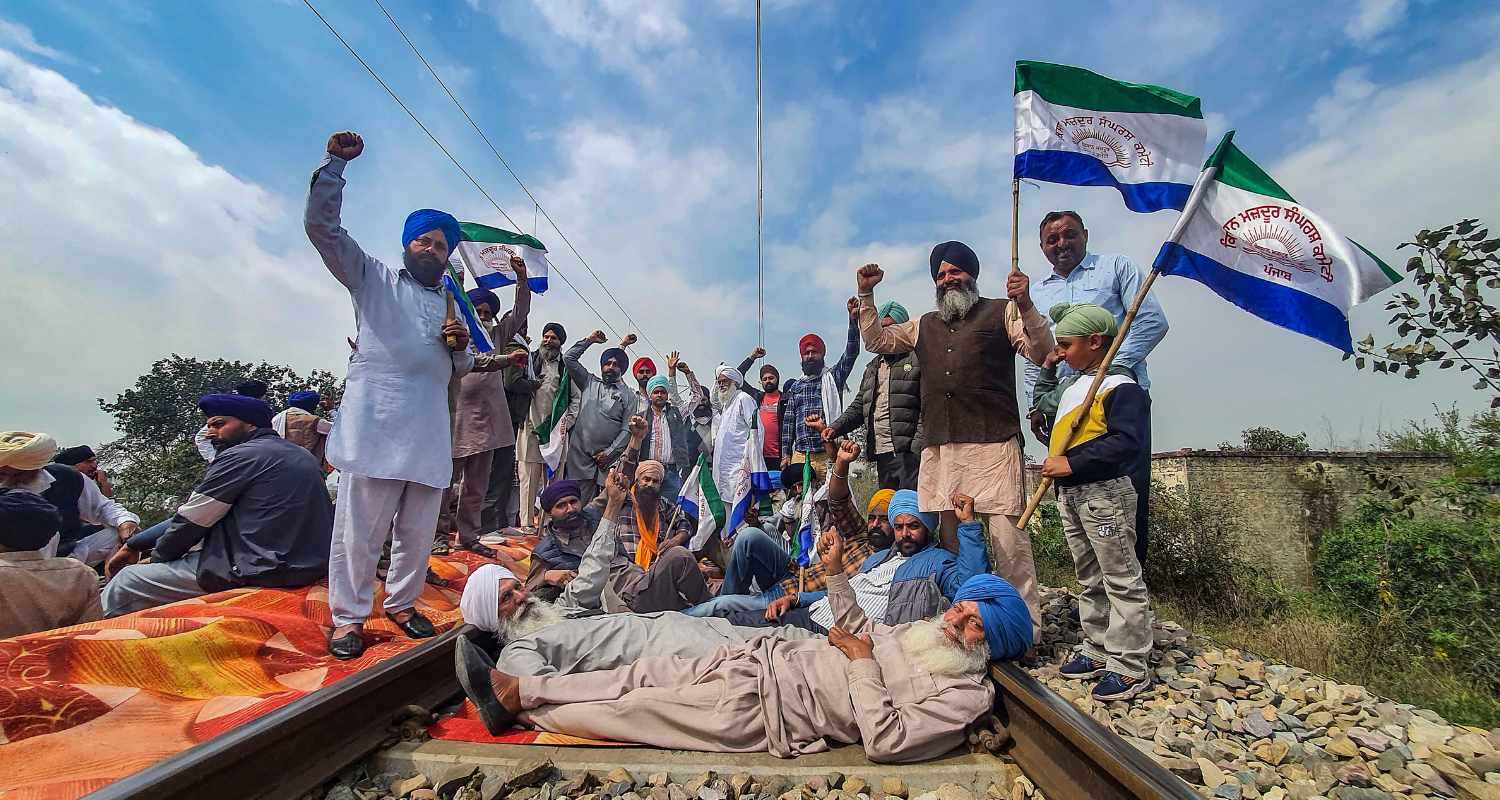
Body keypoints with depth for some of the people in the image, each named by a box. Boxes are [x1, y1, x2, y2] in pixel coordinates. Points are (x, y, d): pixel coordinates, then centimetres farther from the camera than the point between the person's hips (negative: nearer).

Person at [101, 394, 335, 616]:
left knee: (126, 582, 5)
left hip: (258, 572, -9)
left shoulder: (240, 456, -9)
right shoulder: (303, 456, 15)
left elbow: (190, 521, -4)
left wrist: (157, 558, 14)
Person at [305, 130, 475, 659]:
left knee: (418, 530, 7)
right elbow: (322, 225, 4)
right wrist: (335, 163, -4)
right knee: (360, 527, -4)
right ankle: (348, 616, 9)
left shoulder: (451, 305, 25)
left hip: (430, 432, 4)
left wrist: (461, 346, 4)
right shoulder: (373, 278, 14)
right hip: (376, 423, -4)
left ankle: (401, 603, 22)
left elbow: (462, 371, 27)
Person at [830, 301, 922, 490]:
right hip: (881, 455, 7)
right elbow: (858, 407, 21)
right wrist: (835, 427, 4)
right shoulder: (872, 368, 23)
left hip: (909, 453, -6)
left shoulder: (918, 360, 1)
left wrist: (918, 446, -17)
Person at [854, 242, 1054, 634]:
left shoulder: (1001, 311, 12)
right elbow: (876, 340, 29)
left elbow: (1042, 352, 2)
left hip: (993, 444, -4)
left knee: (1007, 536, -8)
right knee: (952, 537, 6)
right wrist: (866, 295, 20)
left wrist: (1025, 305, -13)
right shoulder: (924, 326, 24)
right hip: (940, 448, 4)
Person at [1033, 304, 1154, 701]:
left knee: (1121, 580, 2)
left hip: (1104, 495, -9)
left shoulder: (1122, 387, -15)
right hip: (1069, 494, 10)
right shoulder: (1070, 384, 13)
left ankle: (1130, 666, 12)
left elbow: (1127, 442, -26)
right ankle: (1098, 650, 31)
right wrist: (1045, 369, 18)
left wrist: (1072, 464, -26)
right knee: (1090, 580, 18)